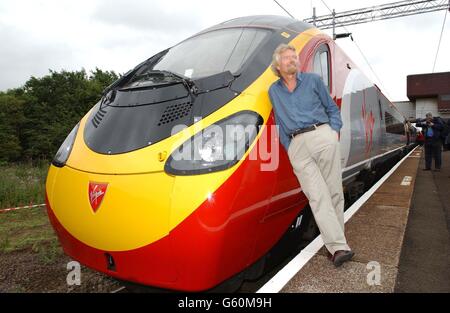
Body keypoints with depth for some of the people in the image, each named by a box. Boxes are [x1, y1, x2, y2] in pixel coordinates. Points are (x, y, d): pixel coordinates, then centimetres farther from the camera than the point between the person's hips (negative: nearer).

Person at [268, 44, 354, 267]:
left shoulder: (313, 80, 14)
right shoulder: (274, 91, 18)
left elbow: (332, 108, 16)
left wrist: (335, 131, 1)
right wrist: (288, 148, 12)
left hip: (322, 135, 0)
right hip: (297, 146, 1)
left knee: (334, 192, -1)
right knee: (318, 196, -9)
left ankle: (335, 244, 10)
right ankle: (339, 247, -10)